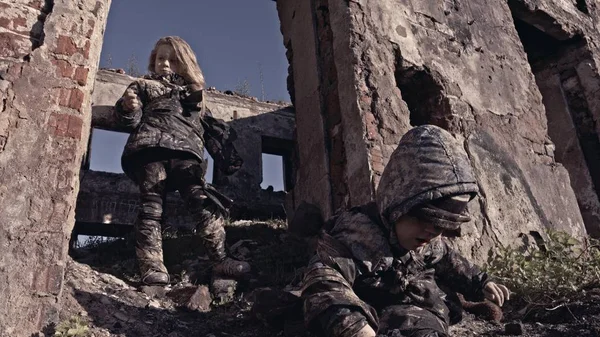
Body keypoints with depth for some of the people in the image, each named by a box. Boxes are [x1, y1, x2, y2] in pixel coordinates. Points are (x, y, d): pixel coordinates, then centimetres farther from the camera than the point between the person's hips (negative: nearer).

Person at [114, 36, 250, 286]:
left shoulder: (193, 93, 34)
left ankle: (220, 260, -23)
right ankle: (152, 267, -18)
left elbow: (210, 128, 32)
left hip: (186, 152, 2)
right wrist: (127, 108, -14)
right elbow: (132, 120, 11)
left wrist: (226, 156, 21)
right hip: (151, 147, -1)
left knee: (203, 201, -16)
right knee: (151, 206, -12)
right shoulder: (143, 85, 26)